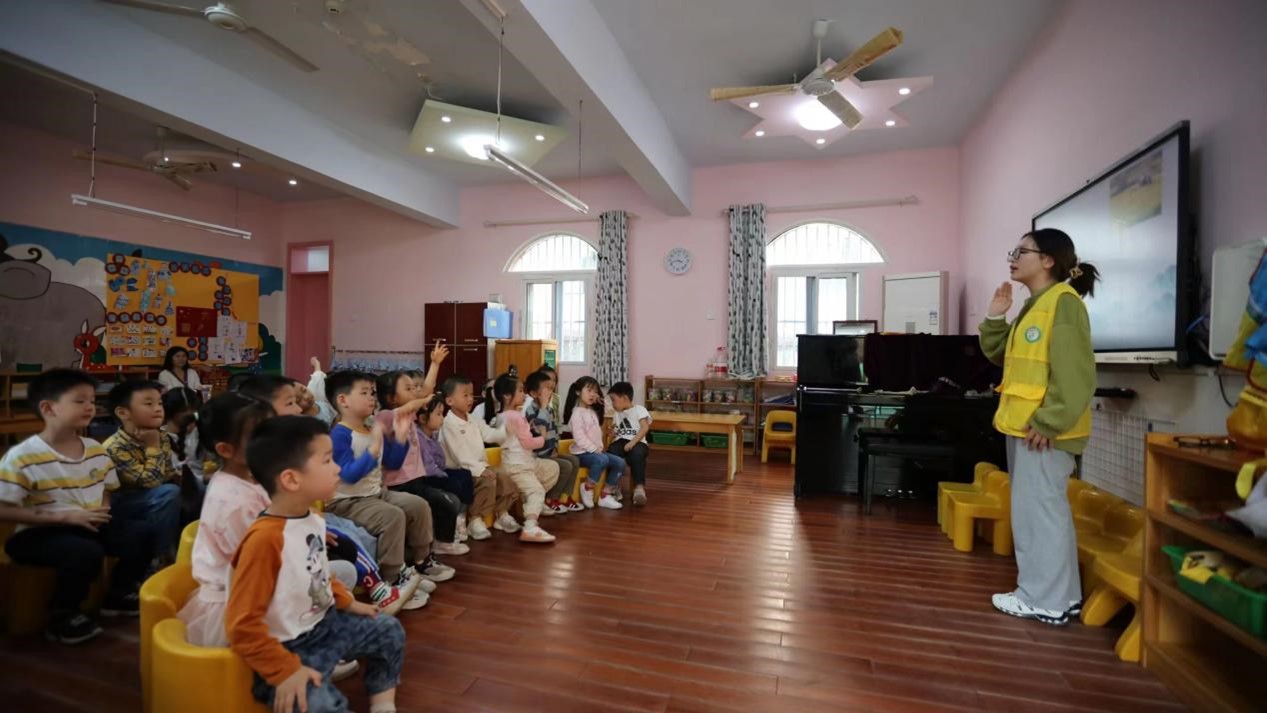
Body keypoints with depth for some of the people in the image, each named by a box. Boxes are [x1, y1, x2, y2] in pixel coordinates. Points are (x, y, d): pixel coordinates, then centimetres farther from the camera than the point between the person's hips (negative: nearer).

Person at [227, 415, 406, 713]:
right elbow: (241, 625, -26)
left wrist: (347, 602, 17)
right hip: (292, 647, -9)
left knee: (390, 631, 17)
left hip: (327, 622, 9)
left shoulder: (313, 520, -3)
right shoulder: (265, 538, -30)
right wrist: (285, 671, -25)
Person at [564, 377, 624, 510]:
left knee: (620, 462, -8)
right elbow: (579, 437, -20)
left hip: (596, 450, 9)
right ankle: (588, 487, -13)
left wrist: (599, 448, 5)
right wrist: (594, 449, -19)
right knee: (602, 460, -36)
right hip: (582, 453, -9)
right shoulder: (577, 413, -11)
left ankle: (606, 495, -3)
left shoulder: (593, 412, 16)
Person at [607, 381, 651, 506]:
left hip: (637, 442, -4)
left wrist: (632, 442, -21)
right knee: (610, 453, -31)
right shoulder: (616, 414, 26)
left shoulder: (639, 409, 5)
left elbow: (645, 428, -9)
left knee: (637, 454, -40)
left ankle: (639, 487, -36)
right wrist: (613, 432, 5)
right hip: (621, 441, 4)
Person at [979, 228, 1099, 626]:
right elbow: (999, 354, 19)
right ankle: (1059, 595, 28)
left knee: (1037, 508, -2)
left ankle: (1045, 601, 10)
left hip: (1043, 429, -10)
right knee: (1042, 507, 16)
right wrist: (995, 317, 6)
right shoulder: (1033, 306, 17)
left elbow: (1075, 372, -20)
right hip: (1022, 425, 10)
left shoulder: (1063, 301, -12)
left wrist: (1049, 421, -22)